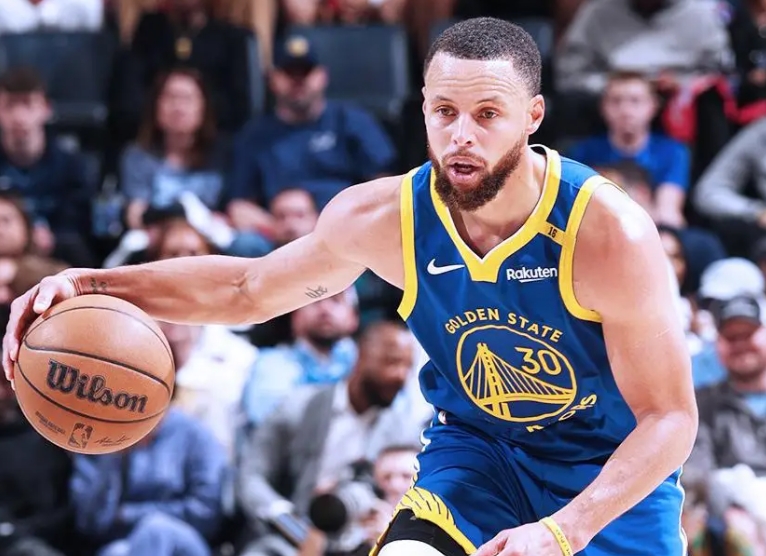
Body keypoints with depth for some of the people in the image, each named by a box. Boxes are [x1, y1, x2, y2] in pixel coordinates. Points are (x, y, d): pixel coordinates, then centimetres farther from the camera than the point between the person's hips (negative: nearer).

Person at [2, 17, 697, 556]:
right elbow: (250, 289, 3)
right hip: (475, 448, 2)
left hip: (615, 471, -2)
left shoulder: (610, 232, -26)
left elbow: (670, 418, -21)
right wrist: (93, 285, -10)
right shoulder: (383, 218, -16)